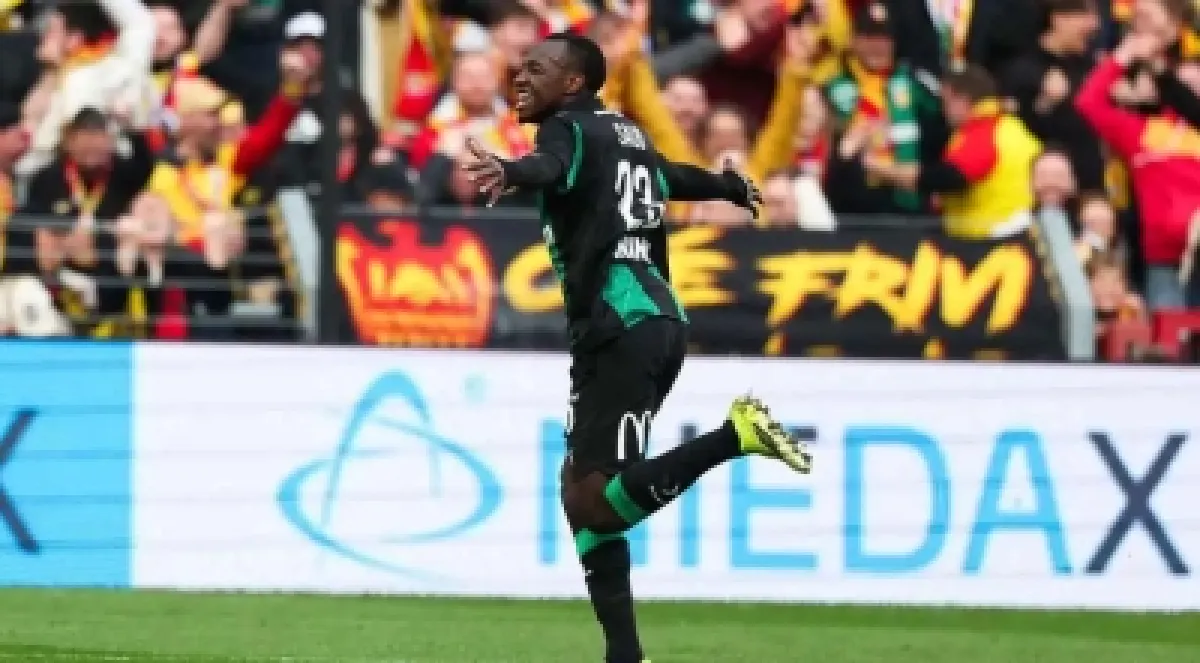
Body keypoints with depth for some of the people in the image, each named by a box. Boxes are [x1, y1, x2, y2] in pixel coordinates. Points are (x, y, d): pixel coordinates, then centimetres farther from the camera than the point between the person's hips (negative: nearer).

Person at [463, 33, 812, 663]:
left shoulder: (569, 129, -3)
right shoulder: (627, 135, 23)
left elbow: (548, 167, -29)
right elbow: (680, 178, 45)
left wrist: (506, 172, -52)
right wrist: (735, 188, 68)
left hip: (620, 329, -9)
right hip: (655, 322, 9)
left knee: (593, 501, -17)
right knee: (581, 488, 11)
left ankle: (736, 434, -21)